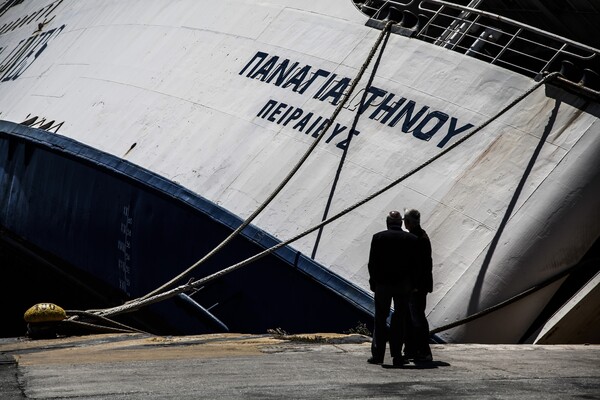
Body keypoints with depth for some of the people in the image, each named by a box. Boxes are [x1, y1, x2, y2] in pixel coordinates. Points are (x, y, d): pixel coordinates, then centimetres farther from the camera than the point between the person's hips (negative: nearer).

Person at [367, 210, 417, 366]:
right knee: (400, 320, 6)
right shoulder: (412, 239, 0)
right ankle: (397, 355, 5)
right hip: (403, 285, 1)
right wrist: (412, 284, 8)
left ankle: (377, 354, 4)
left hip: (382, 283, -1)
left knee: (380, 319, 6)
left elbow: (372, 263, -4)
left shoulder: (378, 237, -3)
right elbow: (415, 265, 0)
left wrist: (373, 281, 5)